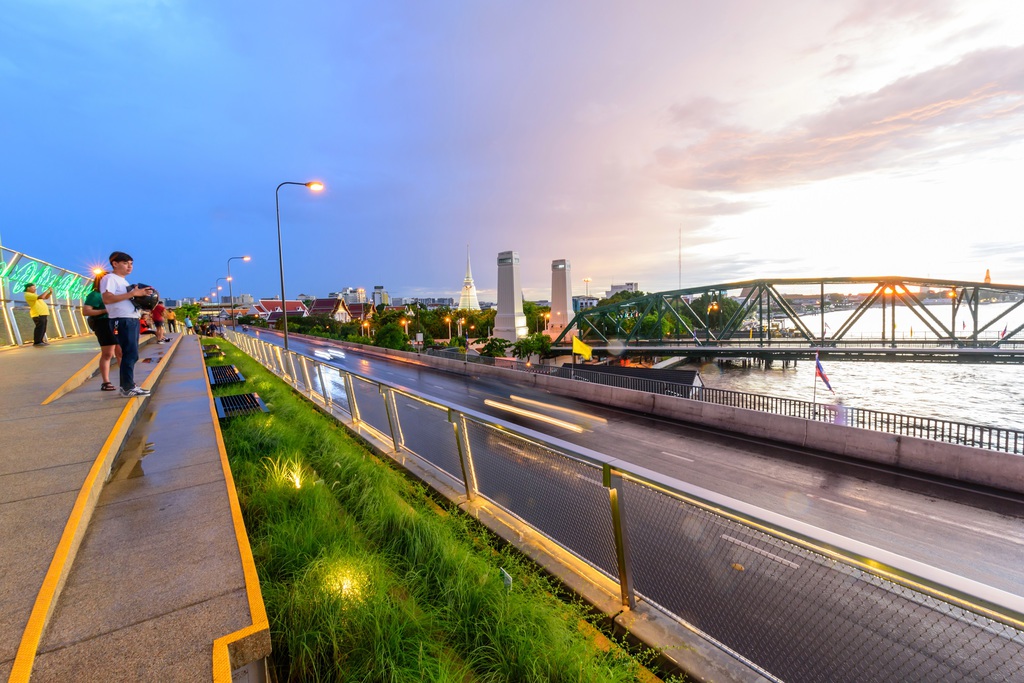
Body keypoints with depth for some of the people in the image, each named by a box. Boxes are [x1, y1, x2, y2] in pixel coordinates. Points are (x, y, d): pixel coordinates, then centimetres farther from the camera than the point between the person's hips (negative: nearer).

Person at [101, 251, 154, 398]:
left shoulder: (124, 281, 23)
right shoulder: (109, 278, -6)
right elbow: (107, 299, -21)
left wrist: (142, 296, 9)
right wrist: (133, 293, -23)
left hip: (132, 320, 10)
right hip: (122, 321, -10)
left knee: (131, 354, 12)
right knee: (130, 354, -12)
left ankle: (128, 385, 19)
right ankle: (127, 388, -8)